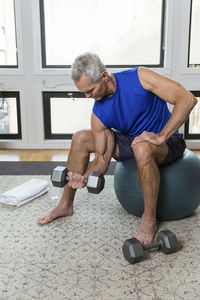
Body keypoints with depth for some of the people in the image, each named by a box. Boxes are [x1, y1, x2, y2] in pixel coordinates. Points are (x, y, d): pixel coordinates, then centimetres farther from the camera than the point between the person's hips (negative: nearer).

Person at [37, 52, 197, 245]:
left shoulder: (139, 77, -24)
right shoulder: (98, 114, -10)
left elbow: (187, 99, -29)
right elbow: (103, 157, -6)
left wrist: (161, 136, -34)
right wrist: (85, 178, -26)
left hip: (168, 142, -6)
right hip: (132, 141, 6)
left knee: (142, 149, -42)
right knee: (80, 139, -2)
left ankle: (149, 220, -23)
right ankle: (66, 205, 9)